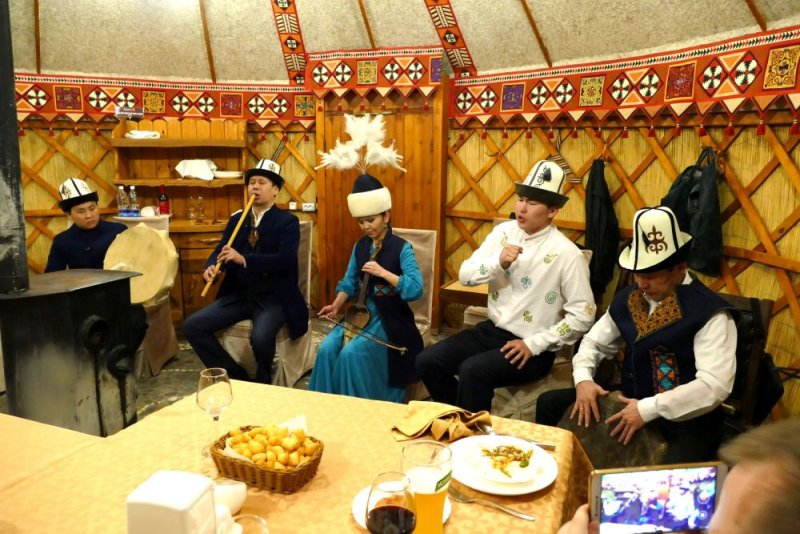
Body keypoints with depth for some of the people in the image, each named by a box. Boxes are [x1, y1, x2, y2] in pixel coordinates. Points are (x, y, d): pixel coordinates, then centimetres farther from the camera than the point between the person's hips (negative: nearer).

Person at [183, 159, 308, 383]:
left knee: (260, 338, -32)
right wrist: (211, 268, -20)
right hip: (238, 294, 6)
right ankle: (236, 377, 4)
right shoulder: (236, 219, 13)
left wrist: (244, 259, -31)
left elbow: (285, 259, -20)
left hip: (273, 297, -6)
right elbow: (220, 251, 5)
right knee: (192, 326, -8)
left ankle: (262, 383, 2)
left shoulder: (287, 221, -4)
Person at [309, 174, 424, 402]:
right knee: (327, 349, -15)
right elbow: (350, 282, 12)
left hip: (388, 318, -5)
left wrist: (383, 272, -25)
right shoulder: (360, 246, 7)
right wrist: (336, 305, -5)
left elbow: (416, 289, -20)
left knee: (352, 353, -25)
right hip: (361, 312, 6)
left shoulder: (401, 248, -11)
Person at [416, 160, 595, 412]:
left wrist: (535, 344, -16)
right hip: (492, 330, 6)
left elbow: (583, 316, -13)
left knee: (472, 371, -30)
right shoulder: (504, 231, 1)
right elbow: (465, 275, 0)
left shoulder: (566, 254, -15)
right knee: (427, 361, -7)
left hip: (532, 348, -6)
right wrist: (498, 263, -19)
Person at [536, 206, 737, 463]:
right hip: (630, 403, 7)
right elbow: (594, 342, 14)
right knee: (549, 403, 2)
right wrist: (583, 379, -7)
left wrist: (649, 409, -27)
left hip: (687, 421, -6)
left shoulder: (708, 311, -16)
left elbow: (715, 385, -23)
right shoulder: (628, 298, 4)